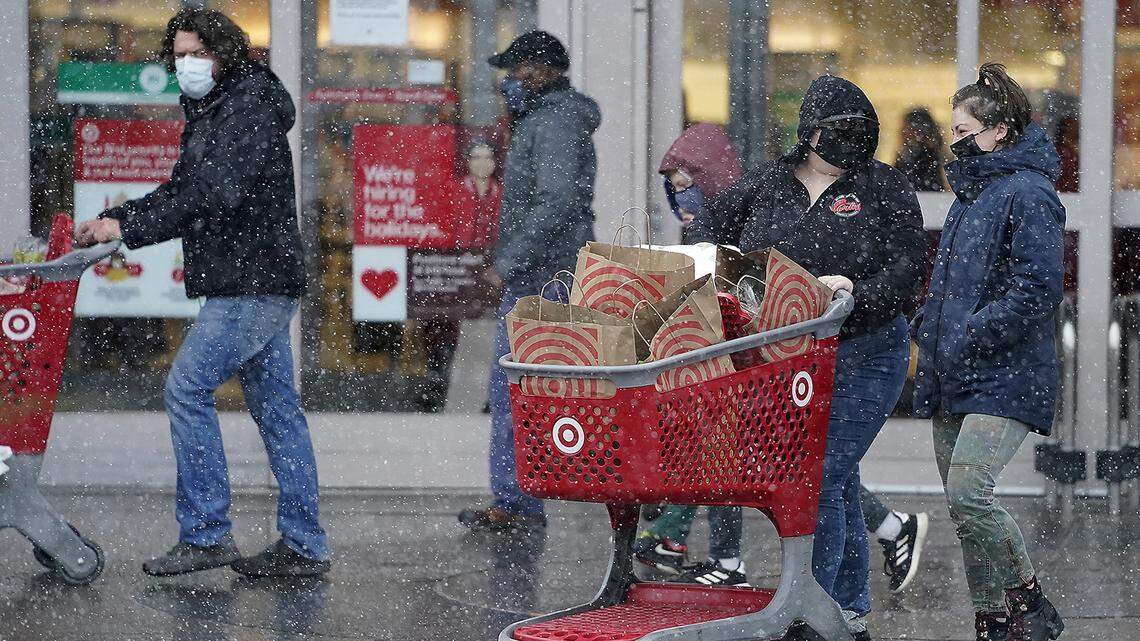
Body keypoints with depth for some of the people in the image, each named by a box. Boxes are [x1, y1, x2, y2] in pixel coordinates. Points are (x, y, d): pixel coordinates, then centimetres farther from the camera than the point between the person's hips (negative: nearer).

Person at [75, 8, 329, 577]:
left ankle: (205, 535, -6)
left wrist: (129, 226, -23)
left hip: (252, 285, -10)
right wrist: (113, 219, 8)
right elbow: (183, 189, 21)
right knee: (276, 407, 9)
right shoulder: (211, 112, 18)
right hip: (257, 283, 10)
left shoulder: (249, 107, -14)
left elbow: (214, 195, -24)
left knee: (187, 389, -10)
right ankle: (303, 546, 12)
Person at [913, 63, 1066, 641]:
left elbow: (1039, 288, -20)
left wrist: (970, 339, -19)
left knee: (968, 491, -19)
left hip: (1004, 377, -9)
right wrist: (928, 329, 14)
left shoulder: (1027, 194, -11)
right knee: (961, 501, 7)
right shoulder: (971, 192, 18)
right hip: (955, 378, 9)